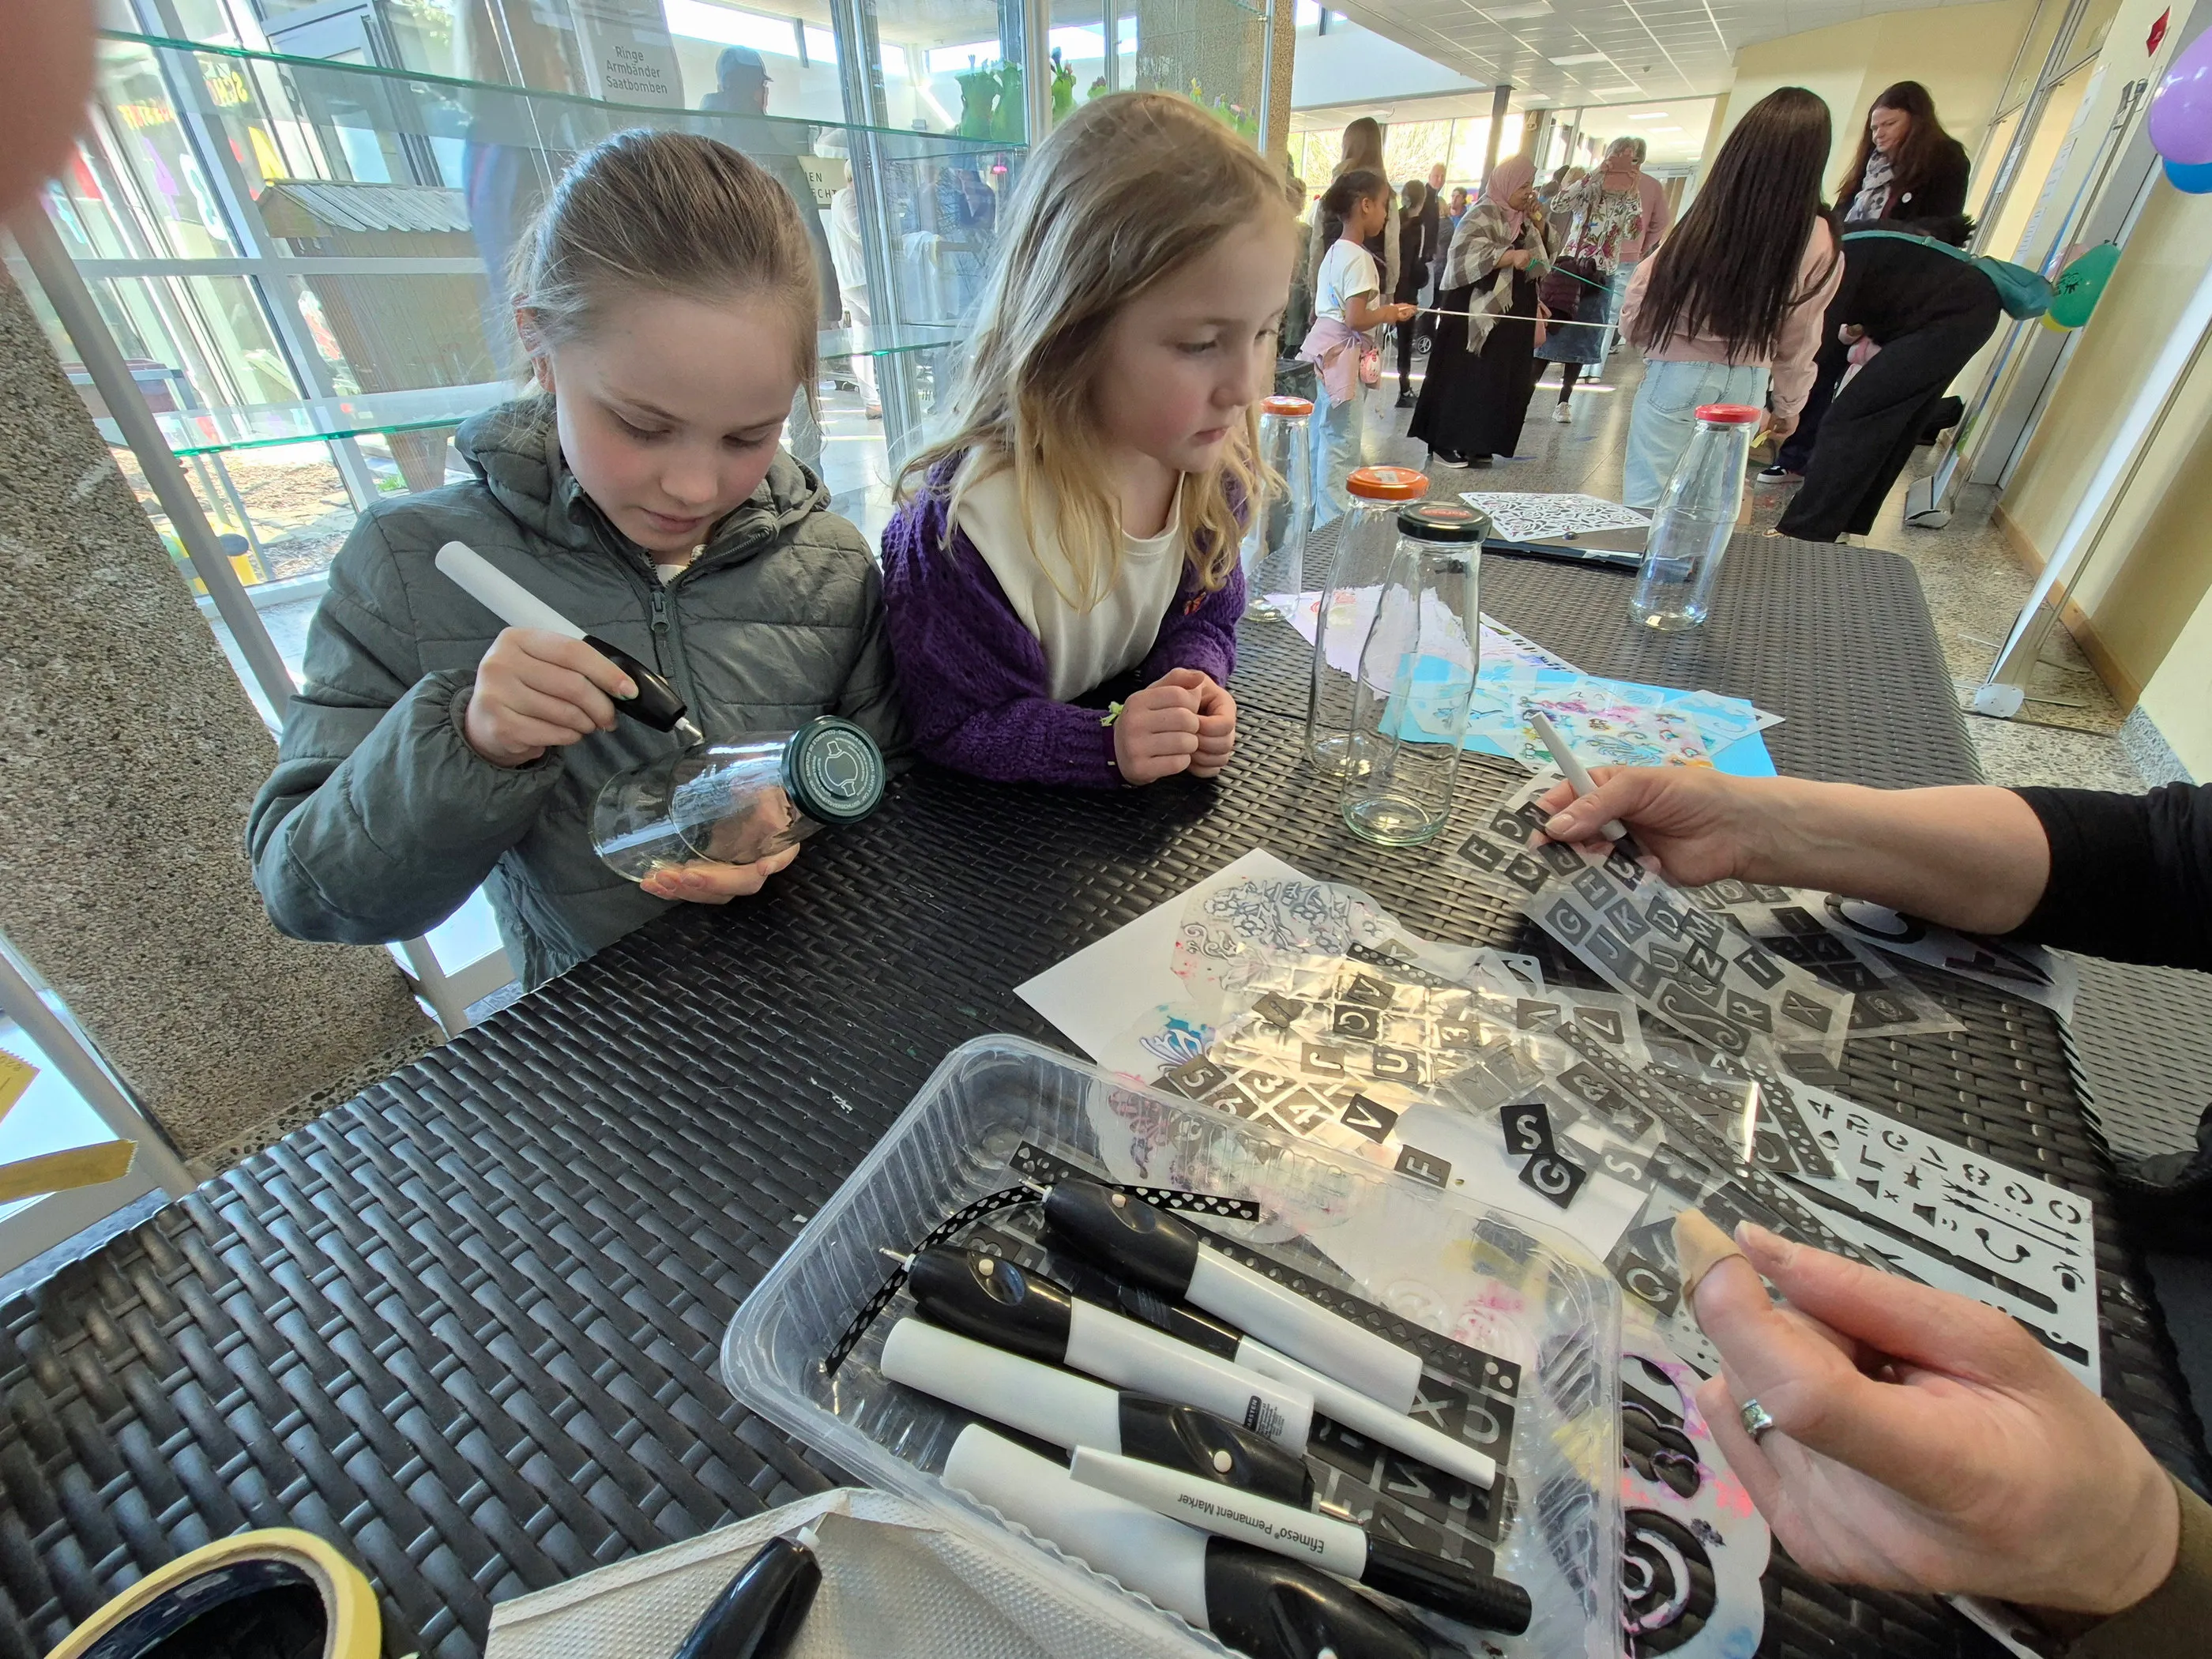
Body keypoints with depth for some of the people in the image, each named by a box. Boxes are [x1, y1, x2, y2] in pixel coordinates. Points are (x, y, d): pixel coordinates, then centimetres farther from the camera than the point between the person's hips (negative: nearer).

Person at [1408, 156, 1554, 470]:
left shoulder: (1521, 219, 14)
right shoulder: (1483, 216, -9)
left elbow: (1544, 253, 20)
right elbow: (1466, 253, -24)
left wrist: (1538, 221, 4)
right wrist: (1510, 256, -31)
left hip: (1511, 314, 8)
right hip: (1478, 313, -8)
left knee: (1496, 380, 5)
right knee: (1463, 377, -6)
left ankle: (1474, 444, 10)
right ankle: (1443, 444, -1)